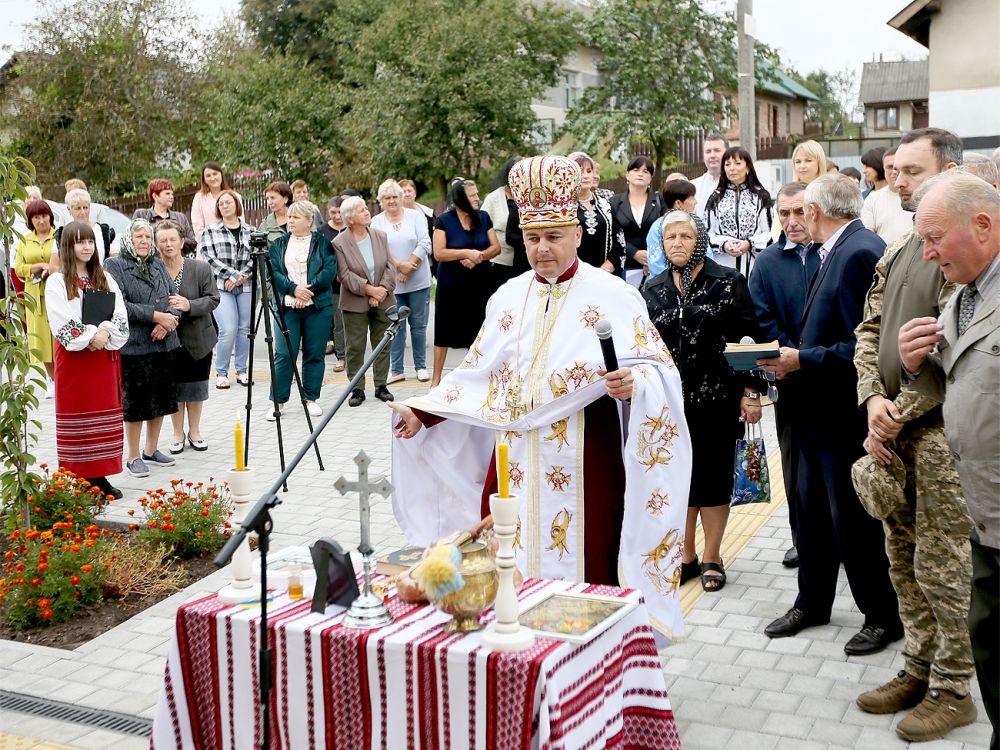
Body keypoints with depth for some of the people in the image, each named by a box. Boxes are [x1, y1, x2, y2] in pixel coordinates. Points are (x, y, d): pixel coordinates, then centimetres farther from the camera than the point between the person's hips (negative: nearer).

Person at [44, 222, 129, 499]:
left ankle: (99, 476, 12)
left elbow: (121, 317, 3)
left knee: (103, 416, 5)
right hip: (74, 356, -4)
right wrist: (91, 336, -18)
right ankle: (78, 479, 4)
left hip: (104, 355, 4)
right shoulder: (56, 282, -3)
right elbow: (61, 323, -13)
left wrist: (105, 333, -15)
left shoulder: (105, 279, 11)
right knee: (76, 418, 0)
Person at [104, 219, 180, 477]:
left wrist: (167, 322, -10)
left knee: (161, 398, 13)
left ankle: (151, 450, 28)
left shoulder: (158, 264, 14)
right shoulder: (114, 265, -5)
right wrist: (155, 315, -18)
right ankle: (133, 456, 13)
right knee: (134, 401, 1)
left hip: (164, 343, 6)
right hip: (133, 346, -6)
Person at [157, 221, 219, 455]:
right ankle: (178, 434, 25)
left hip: (198, 338, 1)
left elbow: (213, 299, -8)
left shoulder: (201, 268, -8)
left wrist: (189, 306, -23)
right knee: (174, 387, 9)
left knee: (196, 387, 12)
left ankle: (194, 431, 29)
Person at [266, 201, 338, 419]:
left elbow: (330, 270, -6)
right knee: (284, 354, -3)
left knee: (315, 353, 4)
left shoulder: (323, 243, 5)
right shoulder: (279, 244, 11)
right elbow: (273, 272, 0)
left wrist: (309, 289, -16)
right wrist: (293, 288, -15)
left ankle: (311, 398, 16)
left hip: (318, 305, -1)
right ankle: (277, 401, 3)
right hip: (287, 306, 1)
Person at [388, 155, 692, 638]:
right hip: (515, 458, 5)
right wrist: (422, 413, 8)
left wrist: (633, 382, -30)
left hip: (583, 460, -4)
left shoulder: (611, 295, -5)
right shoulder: (509, 296, 11)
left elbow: (657, 366, -8)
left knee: (582, 571, -2)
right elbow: (477, 374, 16)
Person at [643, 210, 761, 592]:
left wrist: (750, 391, -10)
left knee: (713, 476, 6)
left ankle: (712, 557, 21)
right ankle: (686, 556, 24)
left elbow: (748, 338, -5)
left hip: (717, 399, -3)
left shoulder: (728, 282, -4)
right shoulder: (653, 291, 7)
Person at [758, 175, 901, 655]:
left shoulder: (861, 253, -21)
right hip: (819, 411, 9)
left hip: (845, 415, -9)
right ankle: (812, 604, 34)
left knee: (854, 523, 5)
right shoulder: (837, 252, 9)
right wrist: (792, 355, 1)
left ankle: (883, 617, 23)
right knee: (811, 511, 18)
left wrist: (802, 359, -19)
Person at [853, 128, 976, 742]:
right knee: (903, 558, 15)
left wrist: (899, 415, -13)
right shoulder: (897, 254, 14)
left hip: (939, 428, -8)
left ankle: (953, 689, 14)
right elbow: (870, 330, 13)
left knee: (940, 563, 0)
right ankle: (919, 670, 28)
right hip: (894, 427, 8)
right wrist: (874, 399, -3)